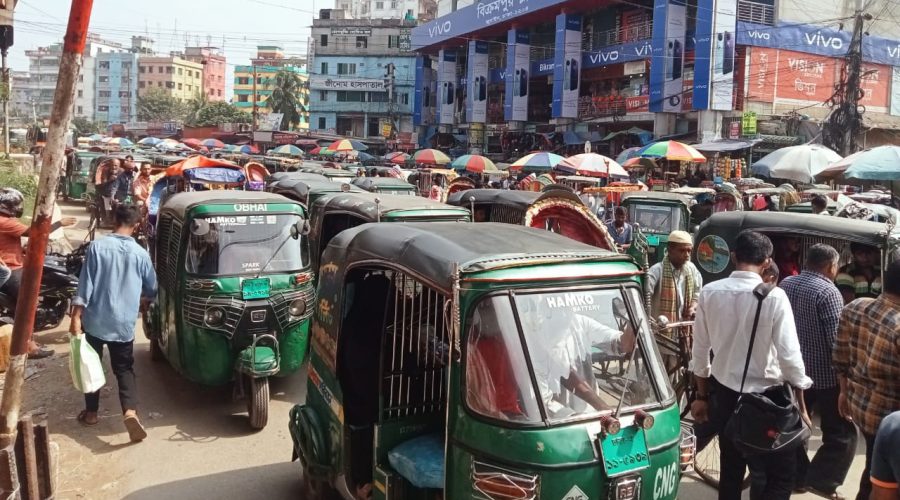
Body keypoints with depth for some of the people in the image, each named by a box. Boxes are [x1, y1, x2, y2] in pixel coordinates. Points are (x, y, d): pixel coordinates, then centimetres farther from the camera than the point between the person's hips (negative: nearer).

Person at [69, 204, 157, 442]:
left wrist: (76, 317, -6)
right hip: (124, 323, 1)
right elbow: (152, 290, 10)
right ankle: (130, 411, -14)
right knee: (124, 369, 8)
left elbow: (85, 285, -10)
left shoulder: (97, 247, -8)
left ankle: (91, 412, 28)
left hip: (95, 320, -1)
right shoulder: (140, 254, -2)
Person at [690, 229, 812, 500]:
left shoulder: (709, 292, -5)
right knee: (780, 475, 9)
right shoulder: (774, 296, -17)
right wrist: (800, 405, -1)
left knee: (730, 470, 19)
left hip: (723, 393, 5)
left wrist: (702, 396, 13)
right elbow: (789, 355, -14)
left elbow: (700, 350, 2)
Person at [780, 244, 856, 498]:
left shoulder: (785, 284, 4)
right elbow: (836, 339, -21)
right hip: (824, 374, -7)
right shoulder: (828, 292, -18)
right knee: (842, 433, 5)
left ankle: (796, 477, 24)